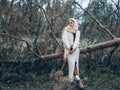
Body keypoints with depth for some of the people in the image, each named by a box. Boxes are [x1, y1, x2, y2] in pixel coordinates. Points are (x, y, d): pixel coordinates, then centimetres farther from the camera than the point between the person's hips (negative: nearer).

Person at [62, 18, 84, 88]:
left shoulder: (77, 32, 12)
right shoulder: (66, 30, 6)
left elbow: (77, 40, 0)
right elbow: (64, 39, -5)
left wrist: (73, 48, -15)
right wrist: (69, 48, -15)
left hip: (75, 49, 3)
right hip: (69, 49, -2)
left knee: (75, 63, -5)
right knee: (72, 63, -12)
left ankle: (75, 77, -3)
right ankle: (77, 78, -13)